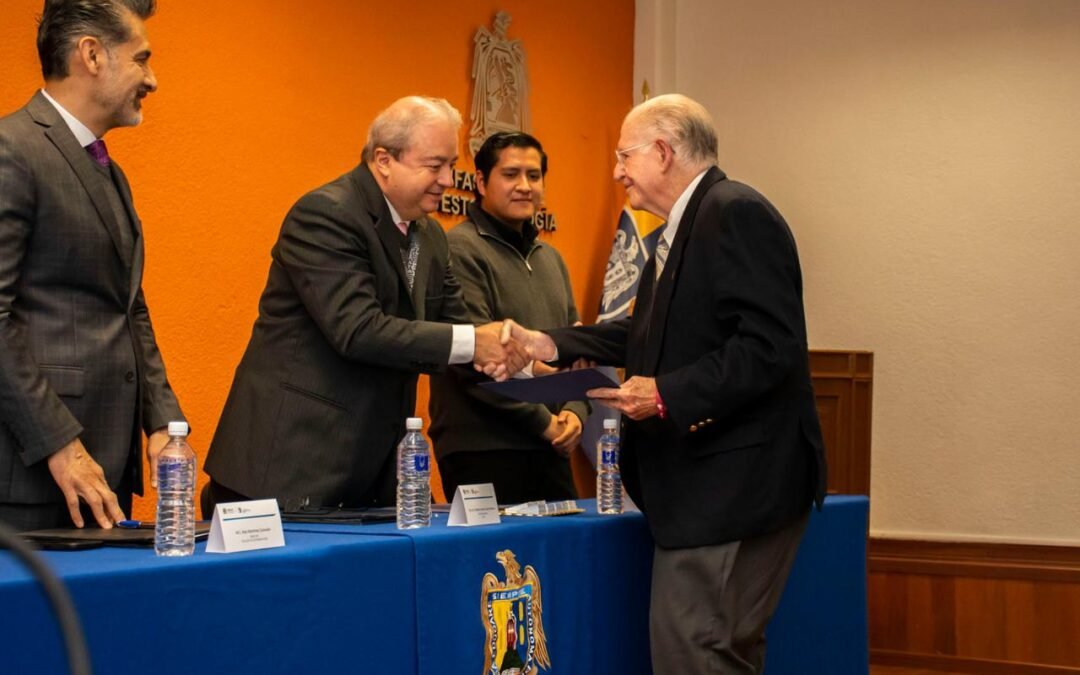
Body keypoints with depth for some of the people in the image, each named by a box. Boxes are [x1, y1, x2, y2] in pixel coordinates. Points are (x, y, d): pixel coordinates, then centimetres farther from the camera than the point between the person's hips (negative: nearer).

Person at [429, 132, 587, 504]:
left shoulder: (549, 258, 19)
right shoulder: (461, 250, -9)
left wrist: (575, 411, 1)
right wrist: (544, 421, -13)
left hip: (550, 450, 8)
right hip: (482, 449, -8)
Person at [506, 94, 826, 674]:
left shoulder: (738, 214, -15)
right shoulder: (685, 227, 17)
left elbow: (770, 345, -23)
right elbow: (650, 332, 21)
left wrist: (667, 395, -24)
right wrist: (554, 343, 11)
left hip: (730, 487, -10)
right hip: (704, 488, 10)